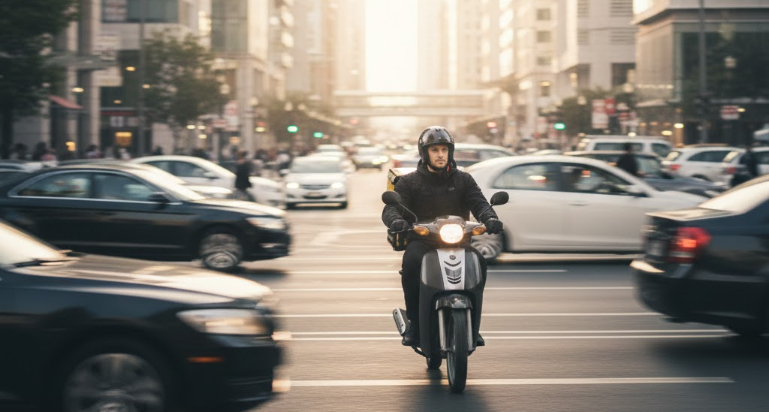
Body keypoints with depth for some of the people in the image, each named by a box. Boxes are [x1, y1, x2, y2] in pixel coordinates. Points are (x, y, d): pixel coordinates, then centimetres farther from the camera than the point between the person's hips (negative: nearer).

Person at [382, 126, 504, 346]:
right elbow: (391, 207, -3)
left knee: (478, 262, -29)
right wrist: (396, 220, -29)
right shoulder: (409, 182, 10)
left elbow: (479, 203, 1)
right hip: (421, 240, -1)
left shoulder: (463, 180, 16)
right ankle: (414, 323, -22)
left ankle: (471, 326, -20)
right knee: (412, 262, -35)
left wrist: (490, 218, -23)